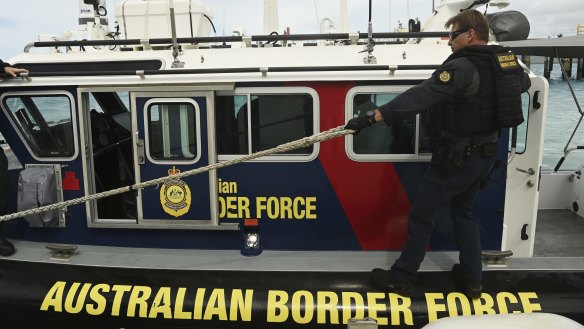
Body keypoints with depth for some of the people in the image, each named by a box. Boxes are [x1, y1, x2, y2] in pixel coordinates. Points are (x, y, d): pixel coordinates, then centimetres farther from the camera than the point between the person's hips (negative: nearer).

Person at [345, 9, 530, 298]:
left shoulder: (462, 67, -22)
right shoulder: (506, 63, 6)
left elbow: (421, 96, -34)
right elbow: (524, 82, 28)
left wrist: (373, 117, -39)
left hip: (457, 157, -9)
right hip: (484, 155, 9)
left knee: (421, 215, 3)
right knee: (463, 212, 23)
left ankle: (401, 278, 15)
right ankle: (471, 279, 30)